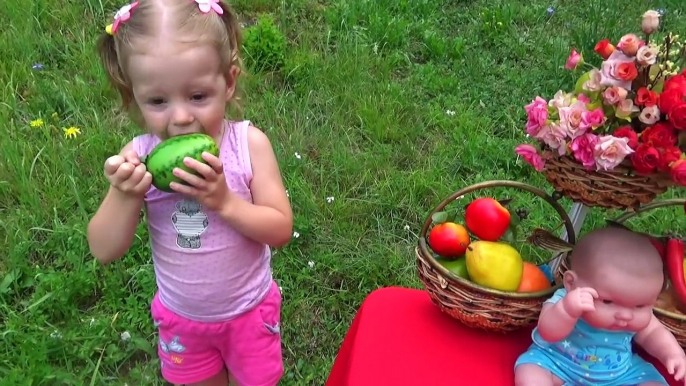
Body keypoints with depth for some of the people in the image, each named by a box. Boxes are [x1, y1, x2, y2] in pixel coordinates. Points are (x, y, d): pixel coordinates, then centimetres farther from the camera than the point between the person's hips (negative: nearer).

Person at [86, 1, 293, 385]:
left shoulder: (249, 143, -23)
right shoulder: (138, 156, -18)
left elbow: (281, 230, -21)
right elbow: (105, 250, -15)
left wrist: (224, 201, -37)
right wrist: (124, 196, -33)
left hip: (248, 309, -1)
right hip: (181, 316, 2)